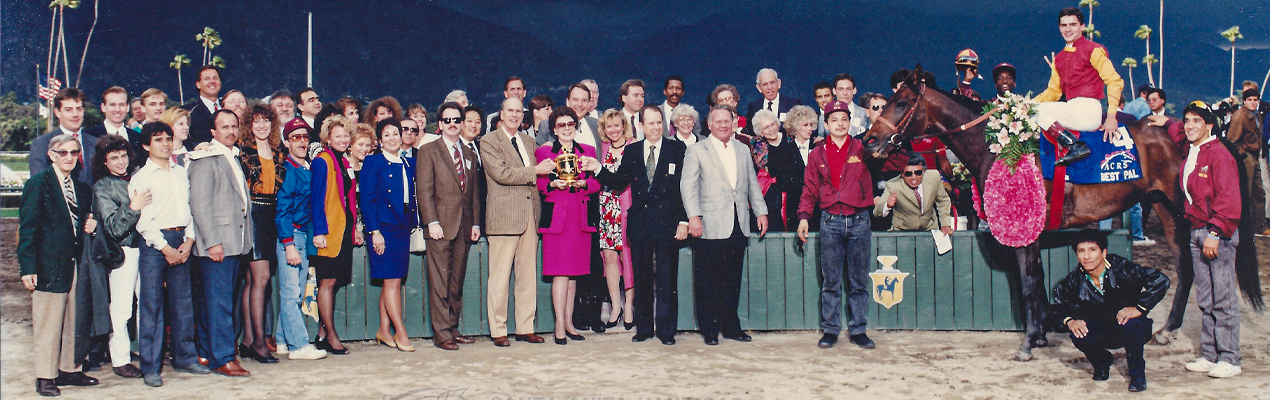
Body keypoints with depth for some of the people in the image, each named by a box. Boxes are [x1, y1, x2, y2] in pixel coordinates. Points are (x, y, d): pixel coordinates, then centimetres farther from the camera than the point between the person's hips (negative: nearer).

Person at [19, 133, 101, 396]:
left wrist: (91, 225, 1)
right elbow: (27, 229, -7)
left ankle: (69, 370, 21)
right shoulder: (38, 184, -4)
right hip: (49, 265, -6)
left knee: (74, 321, 9)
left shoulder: (82, 187, 14)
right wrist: (28, 267, -13)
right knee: (47, 323, -1)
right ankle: (45, 377, 7)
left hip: (77, 264, 6)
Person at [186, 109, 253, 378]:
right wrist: (212, 242, -18)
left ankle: (208, 353, 20)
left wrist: (247, 235, 14)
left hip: (235, 242, 8)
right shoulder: (205, 159, -8)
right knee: (219, 302, -6)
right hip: (217, 243, -8)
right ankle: (222, 359, -2)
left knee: (219, 300, 12)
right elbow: (199, 203, -13)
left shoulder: (234, 158, 18)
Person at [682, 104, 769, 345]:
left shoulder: (743, 151, 17)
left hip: (738, 226, 4)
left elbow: (753, 184, 19)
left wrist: (761, 211, 10)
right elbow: (689, 186, -6)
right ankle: (709, 329, 8)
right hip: (710, 227, -4)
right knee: (708, 282, 0)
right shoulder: (696, 151, 3)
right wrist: (693, 216, -17)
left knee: (733, 280, 9)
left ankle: (730, 326, 19)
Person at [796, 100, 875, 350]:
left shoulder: (862, 149, 6)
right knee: (831, 281, 3)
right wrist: (803, 217, 0)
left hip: (859, 221, 0)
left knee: (859, 281, 5)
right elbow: (810, 188, 10)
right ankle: (830, 330, 10)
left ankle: (858, 330, 12)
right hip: (830, 221, 0)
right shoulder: (817, 155, 9)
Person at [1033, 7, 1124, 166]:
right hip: (1071, 110, 8)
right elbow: (1053, 91, 19)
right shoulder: (1059, 59, 19)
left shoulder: (1093, 50, -2)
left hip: (1088, 110, -8)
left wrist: (1111, 116, -16)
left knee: (1040, 111, -21)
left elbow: (1115, 81, -8)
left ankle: (1076, 146, -26)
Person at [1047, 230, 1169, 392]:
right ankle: (1101, 362, 9)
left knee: (1131, 325, -36)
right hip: (1101, 334, 3)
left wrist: (1139, 308, -30)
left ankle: (1137, 373, -8)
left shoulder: (1121, 268, -20)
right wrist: (1069, 321, -21)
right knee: (1079, 335, -27)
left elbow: (1160, 280, -26)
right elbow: (1056, 307, 0)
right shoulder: (1075, 280, -10)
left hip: (1129, 329, -3)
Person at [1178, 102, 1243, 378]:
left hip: (1219, 233, -8)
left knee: (1224, 298, -5)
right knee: (1205, 300, 12)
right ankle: (1209, 355, 18)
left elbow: (1228, 199, -18)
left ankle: (1229, 360, 0)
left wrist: (1215, 232, -22)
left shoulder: (1219, 154, -12)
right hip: (1197, 232, 8)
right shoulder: (1190, 155, 11)